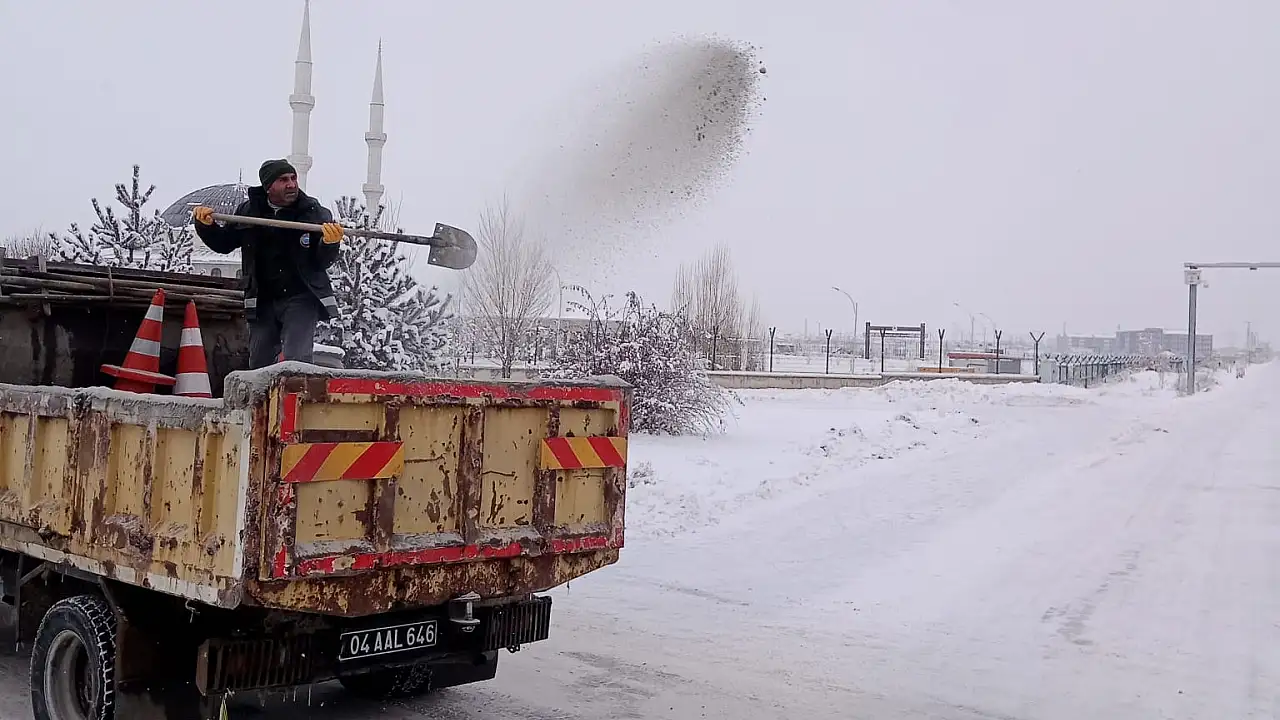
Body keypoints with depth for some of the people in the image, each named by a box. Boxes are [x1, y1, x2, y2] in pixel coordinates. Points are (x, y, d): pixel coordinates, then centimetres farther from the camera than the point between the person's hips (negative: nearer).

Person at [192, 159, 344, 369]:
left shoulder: (315, 213, -7)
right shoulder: (249, 211, 3)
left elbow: (322, 262, -10)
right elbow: (223, 244, 16)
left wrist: (330, 243, -31)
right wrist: (206, 225, -3)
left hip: (301, 298, -4)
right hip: (262, 301, 4)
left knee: (297, 361, -16)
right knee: (258, 365, 11)